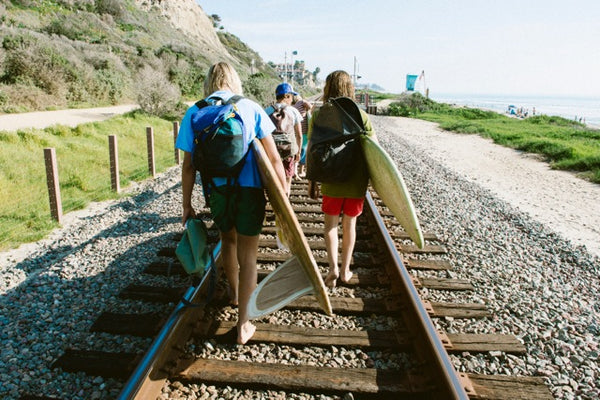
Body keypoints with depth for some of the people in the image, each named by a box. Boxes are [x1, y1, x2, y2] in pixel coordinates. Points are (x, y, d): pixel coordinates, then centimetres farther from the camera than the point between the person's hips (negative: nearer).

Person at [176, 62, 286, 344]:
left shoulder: (194, 113, 2)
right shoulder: (251, 108, -1)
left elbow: (189, 165, 1)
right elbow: (273, 158, -6)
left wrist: (186, 205, 10)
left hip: (216, 191, 2)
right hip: (249, 189, -2)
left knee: (228, 239, 28)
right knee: (247, 254, 8)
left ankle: (234, 293, 49)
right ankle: (243, 324, 14)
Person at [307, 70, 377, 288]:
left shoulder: (318, 115, -5)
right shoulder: (361, 115, -4)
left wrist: (311, 182, 5)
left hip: (331, 180, -1)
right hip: (357, 181, 1)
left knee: (331, 224, 16)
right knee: (349, 224, 16)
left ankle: (333, 267, 2)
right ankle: (345, 270, 26)